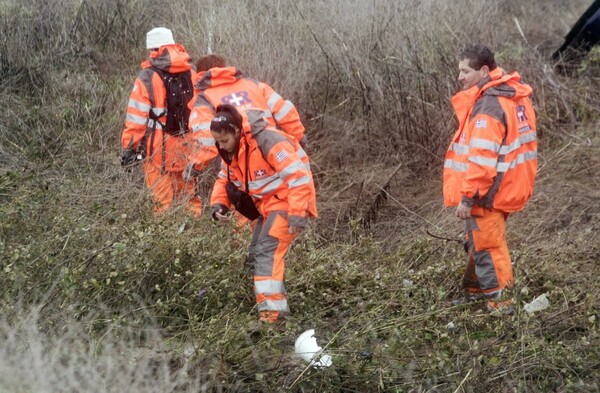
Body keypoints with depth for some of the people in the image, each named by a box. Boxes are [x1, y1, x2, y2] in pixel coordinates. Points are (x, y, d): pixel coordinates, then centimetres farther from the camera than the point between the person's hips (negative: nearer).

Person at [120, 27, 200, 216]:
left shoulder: (147, 77, -10)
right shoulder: (192, 73, 3)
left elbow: (136, 116, -9)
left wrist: (128, 147, -2)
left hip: (159, 146, -4)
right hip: (187, 144, 4)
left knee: (162, 197, 1)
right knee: (189, 191, 16)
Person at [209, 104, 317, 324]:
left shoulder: (267, 141, -27)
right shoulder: (230, 150, 2)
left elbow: (299, 176, -28)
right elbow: (224, 179, 17)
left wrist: (297, 214, -29)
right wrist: (219, 203, -2)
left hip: (288, 202, -10)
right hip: (267, 205, 10)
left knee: (267, 250, -21)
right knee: (256, 255, 11)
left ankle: (272, 309, -23)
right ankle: (274, 304, 20)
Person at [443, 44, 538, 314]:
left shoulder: (488, 105, -23)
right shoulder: (512, 96, 7)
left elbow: (482, 159, -26)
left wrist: (467, 197, -22)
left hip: (486, 193, -10)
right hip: (506, 188, 10)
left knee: (486, 246, 2)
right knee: (480, 242, 23)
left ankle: (499, 301, 11)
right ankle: (474, 291, 36)